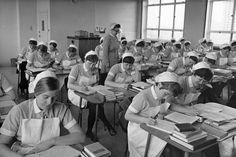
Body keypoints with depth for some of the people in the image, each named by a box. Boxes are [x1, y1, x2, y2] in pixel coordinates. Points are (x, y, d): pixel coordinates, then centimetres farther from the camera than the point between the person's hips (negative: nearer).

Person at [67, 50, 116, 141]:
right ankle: (108, 126, -13)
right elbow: (69, 85, -17)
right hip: (75, 93, -4)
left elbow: (96, 84, 10)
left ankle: (89, 131, -13)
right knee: (94, 104, -30)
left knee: (94, 106, -29)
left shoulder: (95, 70, 4)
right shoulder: (77, 68, -11)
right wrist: (80, 88, -37)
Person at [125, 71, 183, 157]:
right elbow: (127, 115, -22)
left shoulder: (161, 95, -2)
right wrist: (145, 120, -36)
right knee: (164, 144, -24)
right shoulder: (143, 97, -26)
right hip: (138, 130, -7)